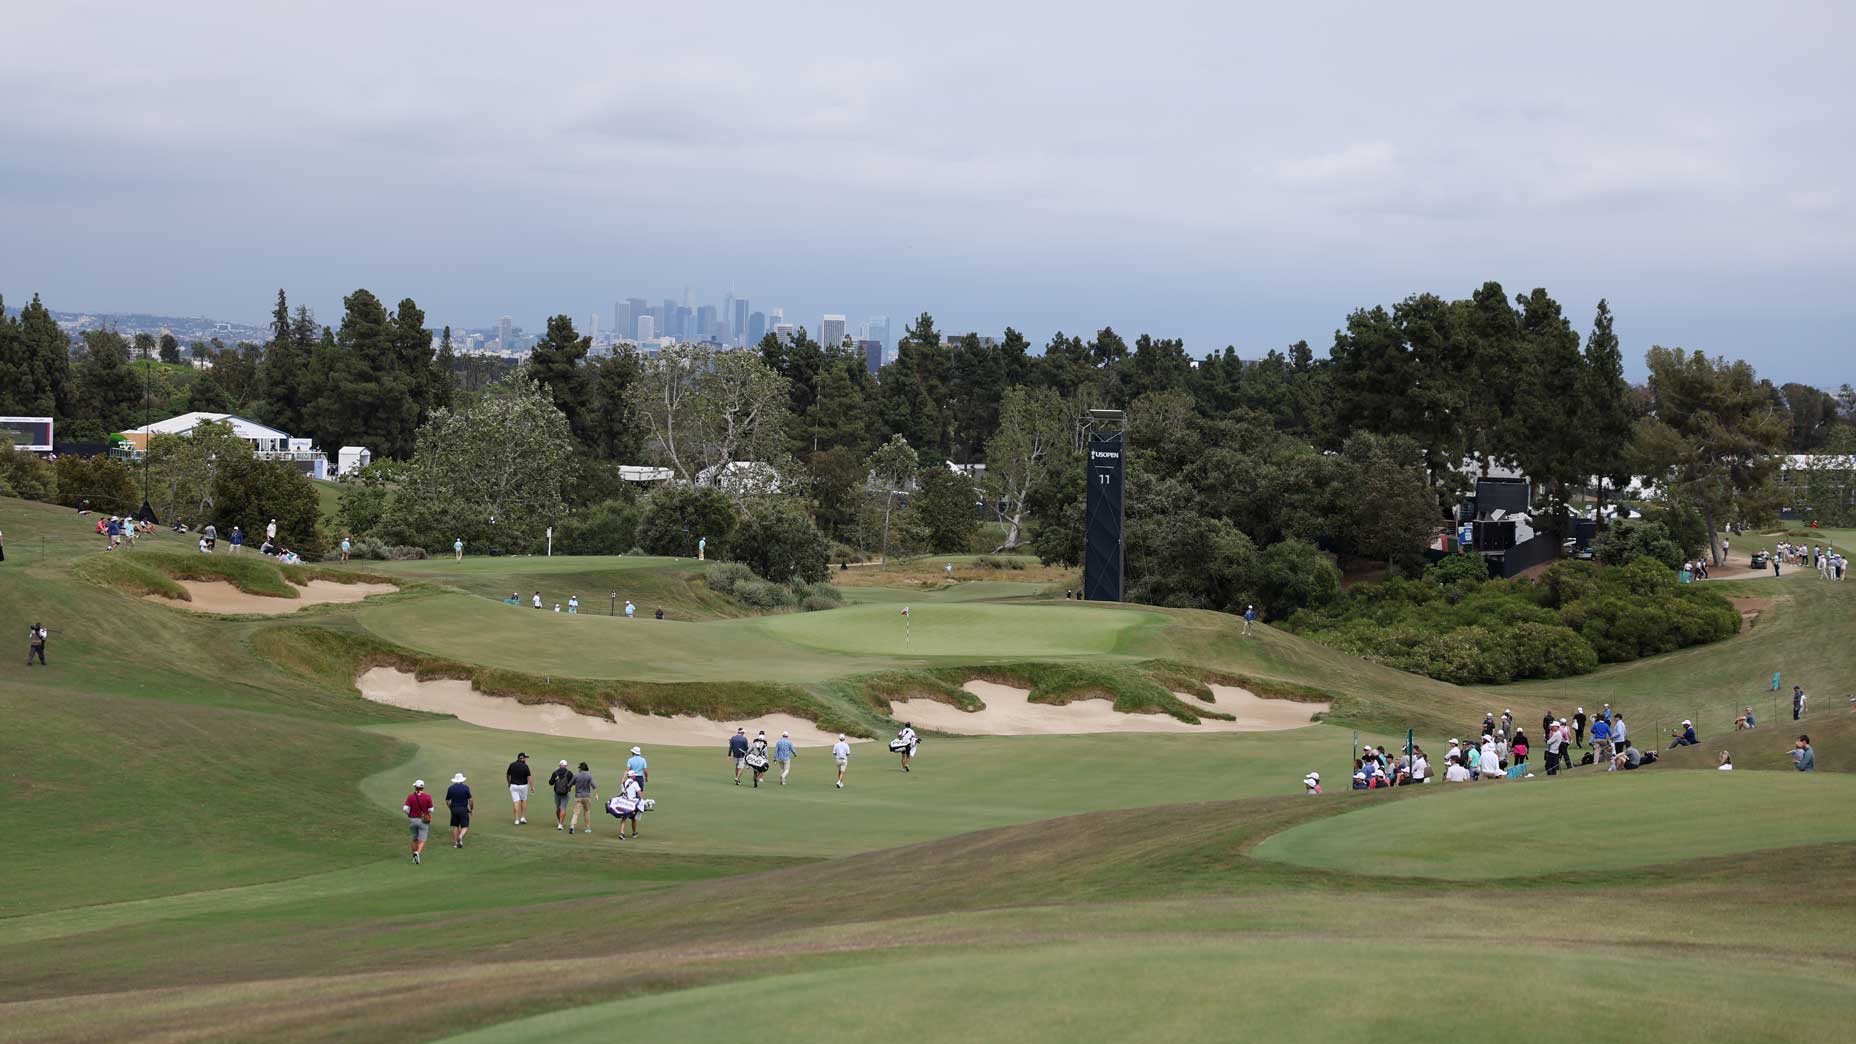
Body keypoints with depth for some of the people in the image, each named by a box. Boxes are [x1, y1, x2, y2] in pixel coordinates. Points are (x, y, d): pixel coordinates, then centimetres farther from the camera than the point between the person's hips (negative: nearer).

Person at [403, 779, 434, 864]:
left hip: (412, 820, 2)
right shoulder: (427, 797, -9)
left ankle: (414, 858, 26)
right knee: (422, 841, -2)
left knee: (414, 840, 21)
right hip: (423, 821, -2)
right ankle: (417, 853, -30)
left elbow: (405, 808, -15)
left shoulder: (410, 796, -7)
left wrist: (409, 814, 6)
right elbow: (430, 810, -7)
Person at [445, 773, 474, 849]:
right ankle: (460, 836, -26)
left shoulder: (450, 788, 3)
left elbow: (447, 801, 8)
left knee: (455, 826, 12)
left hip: (454, 809, 3)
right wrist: (472, 809, 7)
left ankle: (455, 842, 9)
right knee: (465, 826, 2)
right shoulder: (465, 787, -5)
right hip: (463, 809, -3)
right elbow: (470, 800, -7)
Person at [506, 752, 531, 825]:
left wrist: (509, 783, 22)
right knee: (524, 801, 17)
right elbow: (529, 777, -14)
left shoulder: (512, 765, -2)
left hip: (513, 785, 1)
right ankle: (523, 818, 15)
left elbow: (507, 775, 6)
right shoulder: (525, 766, -11)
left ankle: (517, 820, -4)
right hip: (523, 785, -1)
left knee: (516, 802, 1)